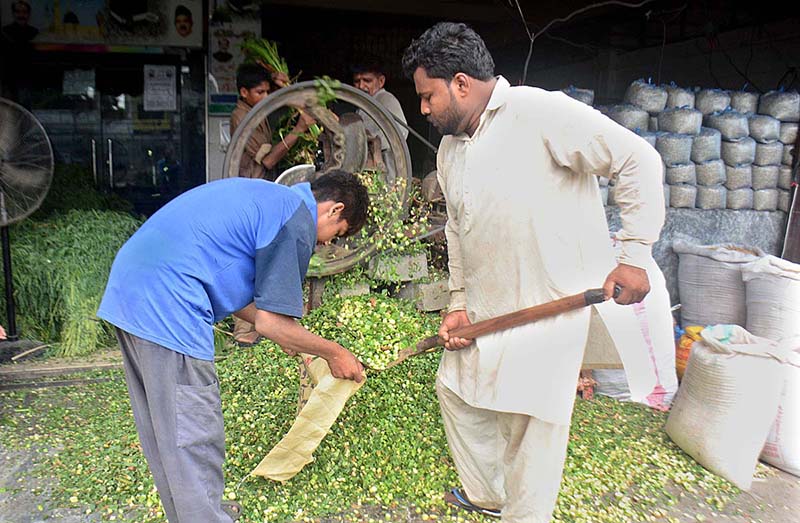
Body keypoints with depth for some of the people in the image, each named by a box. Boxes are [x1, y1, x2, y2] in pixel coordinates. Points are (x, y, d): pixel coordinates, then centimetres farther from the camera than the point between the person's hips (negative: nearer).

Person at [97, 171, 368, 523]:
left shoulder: (267, 196, 20)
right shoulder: (297, 220, -8)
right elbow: (270, 323, -9)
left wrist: (285, 334, 27)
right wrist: (333, 352, 5)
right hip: (167, 307, -11)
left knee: (164, 432, 22)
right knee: (194, 442, 1)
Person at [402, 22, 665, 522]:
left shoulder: (541, 112, -15)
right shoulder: (450, 150, 10)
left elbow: (639, 160, -16)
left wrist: (635, 253, -19)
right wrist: (459, 302, 10)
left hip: (551, 301, -8)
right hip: (486, 304, 9)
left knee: (531, 420, 0)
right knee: (456, 388, 17)